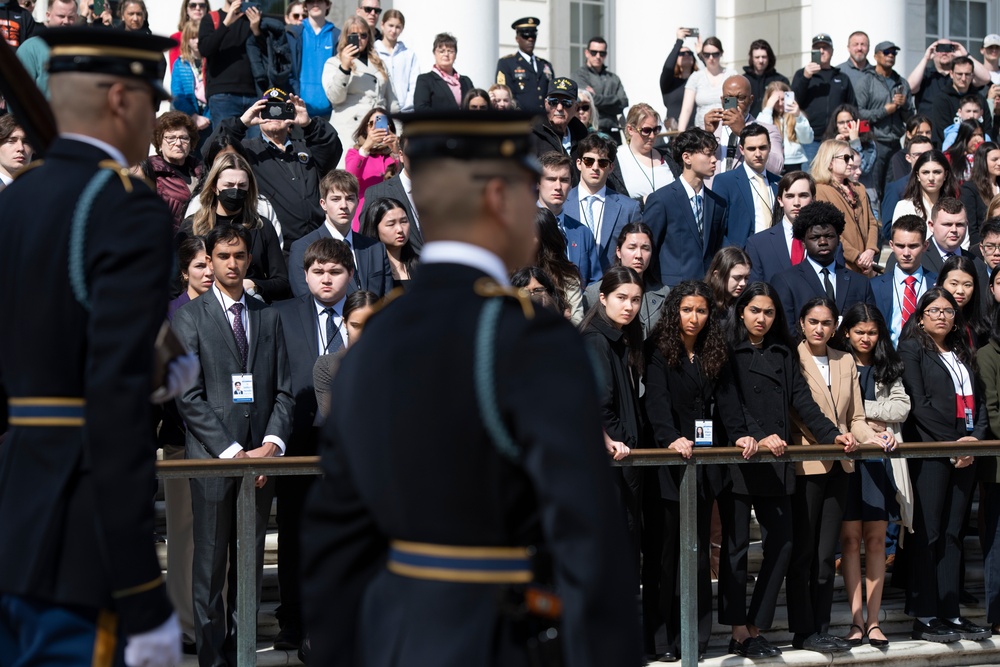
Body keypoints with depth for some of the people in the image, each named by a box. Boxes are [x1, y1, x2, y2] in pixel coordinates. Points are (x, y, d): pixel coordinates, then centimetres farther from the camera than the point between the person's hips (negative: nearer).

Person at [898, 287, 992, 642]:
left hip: (964, 453, 6)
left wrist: (974, 439, -3)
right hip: (929, 450, -6)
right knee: (928, 533, -6)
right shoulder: (913, 348, 1)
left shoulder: (963, 354, 19)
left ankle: (950, 613, 7)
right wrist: (952, 443, -12)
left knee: (951, 533, 6)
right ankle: (924, 617, -5)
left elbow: (979, 401, 15)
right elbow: (919, 402, -9)